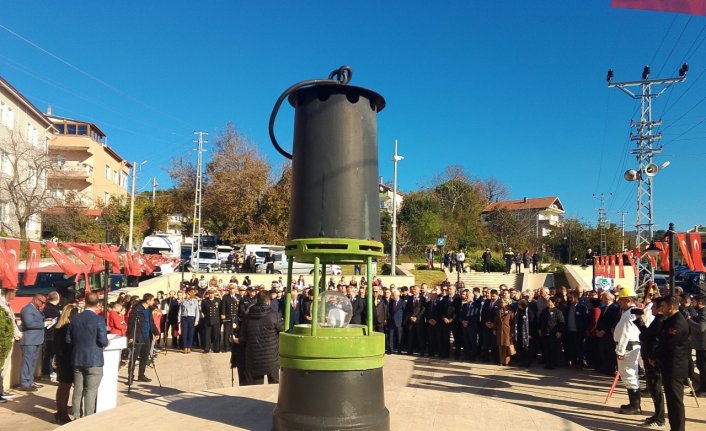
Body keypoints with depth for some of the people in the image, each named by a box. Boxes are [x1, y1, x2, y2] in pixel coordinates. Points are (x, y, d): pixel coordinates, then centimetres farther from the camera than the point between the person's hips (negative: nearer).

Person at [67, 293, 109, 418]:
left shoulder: (75, 318, 2)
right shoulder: (98, 320, -14)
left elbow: (68, 339, 5)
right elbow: (103, 341, -16)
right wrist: (106, 343, 5)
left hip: (77, 360, 5)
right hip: (94, 361, -5)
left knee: (78, 390, 13)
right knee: (90, 392, 1)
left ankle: (77, 418, 20)